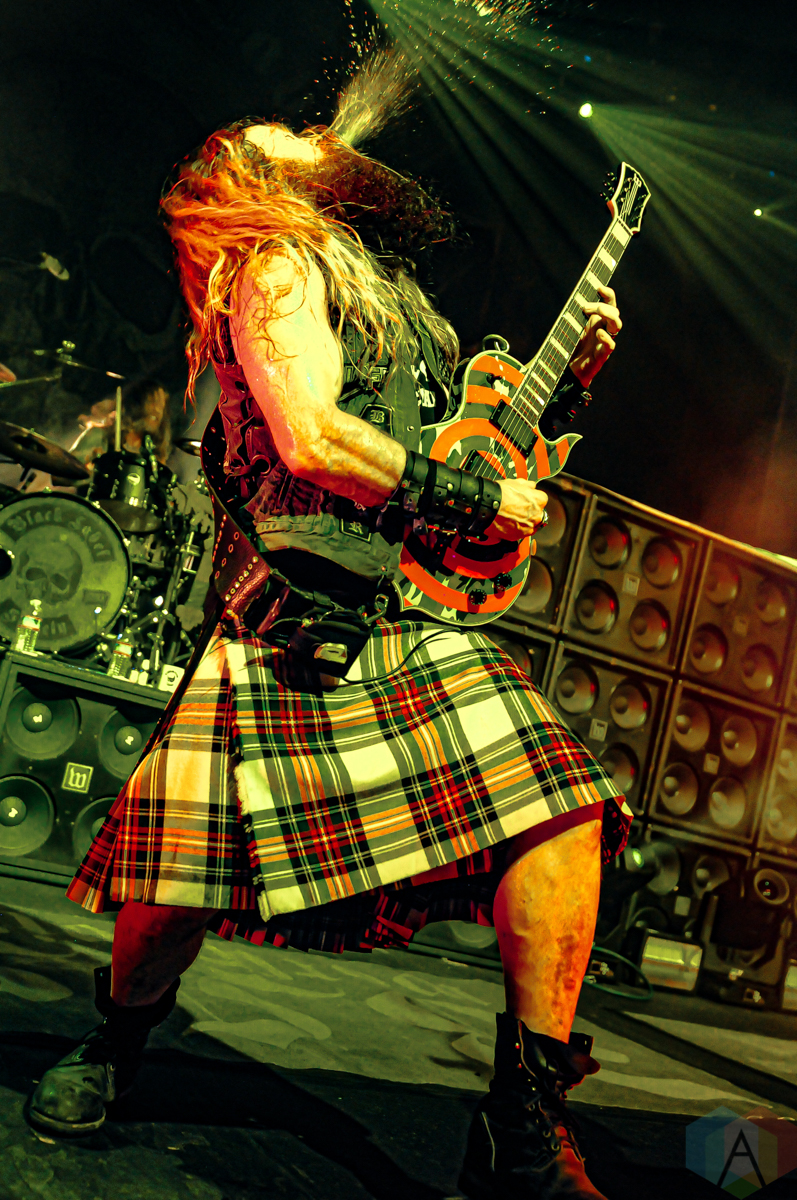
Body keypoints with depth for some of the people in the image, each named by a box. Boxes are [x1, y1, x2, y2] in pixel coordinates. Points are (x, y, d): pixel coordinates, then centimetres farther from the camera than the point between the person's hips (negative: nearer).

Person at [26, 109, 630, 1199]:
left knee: (567, 806, -13)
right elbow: (311, 442, -16)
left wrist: (567, 375, 23)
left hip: (421, 616, 7)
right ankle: (118, 1041, 22)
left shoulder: (396, 293, 28)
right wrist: (481, 501, -8)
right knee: (182, 857, -13)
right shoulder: (281, 270, 2)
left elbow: (459, 441, 35)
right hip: (293, 613, -6)